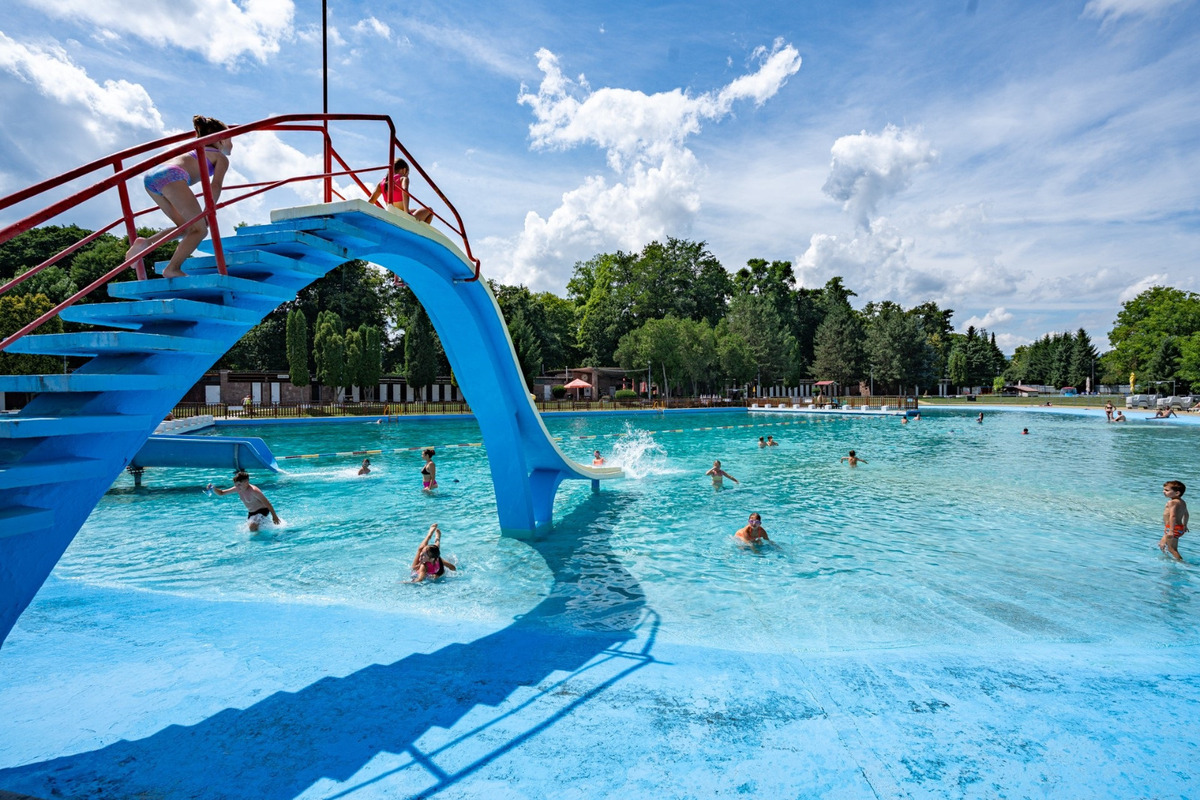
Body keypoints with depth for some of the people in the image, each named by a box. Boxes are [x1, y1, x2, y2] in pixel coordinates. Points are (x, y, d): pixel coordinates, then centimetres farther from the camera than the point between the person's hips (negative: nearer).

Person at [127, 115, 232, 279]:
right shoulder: (221, 158, 14)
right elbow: (216, 186, -3)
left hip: (151, 175, 8)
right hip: (171, 176, -8)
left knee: (187, 228, 16)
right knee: (200, 229, -2)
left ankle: (146, 242, -3)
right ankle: (172, 268, -12)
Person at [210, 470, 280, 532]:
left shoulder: (254, 491, -31)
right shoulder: (237, 488, -10)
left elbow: (267, 503, -26)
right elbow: (221, 493, 1)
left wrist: (274, 516, -22)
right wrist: (214, 489, -21)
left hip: (262, 510, -9)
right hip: (251, 512, 9)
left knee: (252, 527, -24)